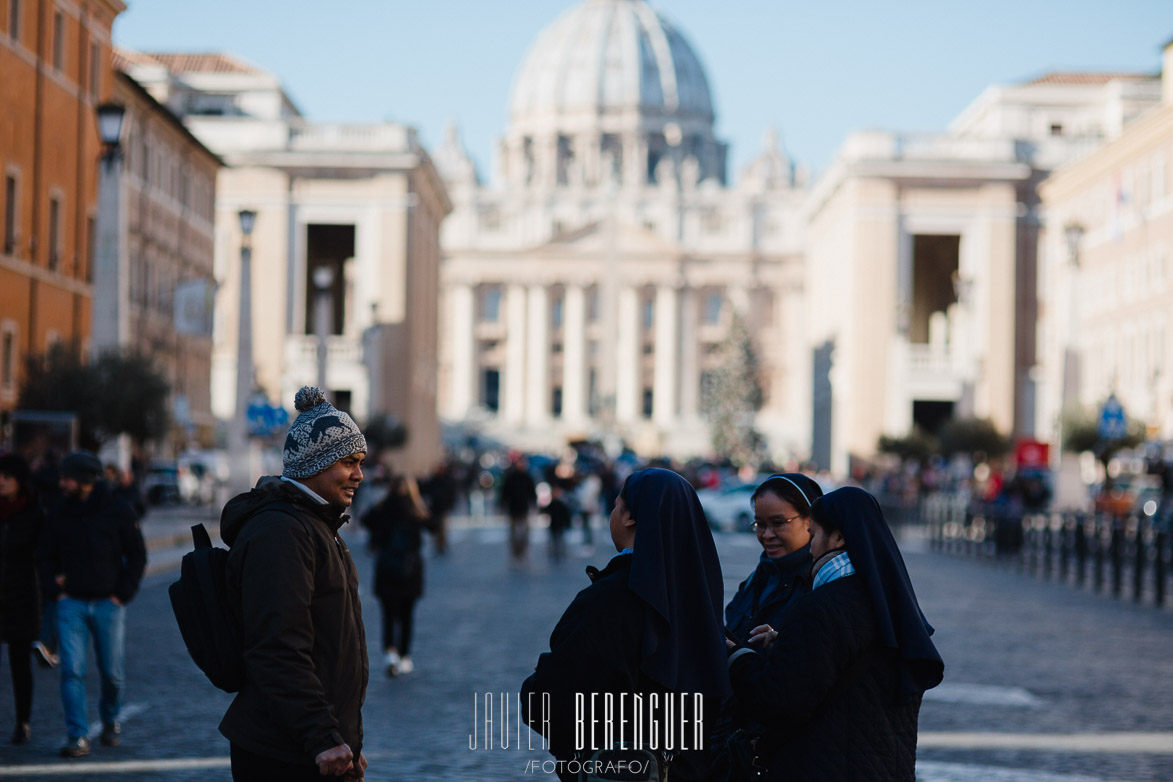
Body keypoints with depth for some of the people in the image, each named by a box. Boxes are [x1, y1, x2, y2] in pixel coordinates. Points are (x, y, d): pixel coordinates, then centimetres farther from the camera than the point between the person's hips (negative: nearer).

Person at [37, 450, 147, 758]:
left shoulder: (118, 512, -1)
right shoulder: (61, 515, 5)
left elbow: (137, 556, 4)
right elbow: (45, 556, 14)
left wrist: (122, 594, -4)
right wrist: (54, 589, -1)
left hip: (108, 604, -1)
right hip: (71, 603, 1)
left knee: (111, 672, 5)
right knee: (72, 670, -9)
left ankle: (111, 720, 31)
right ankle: (77, 737, -7)